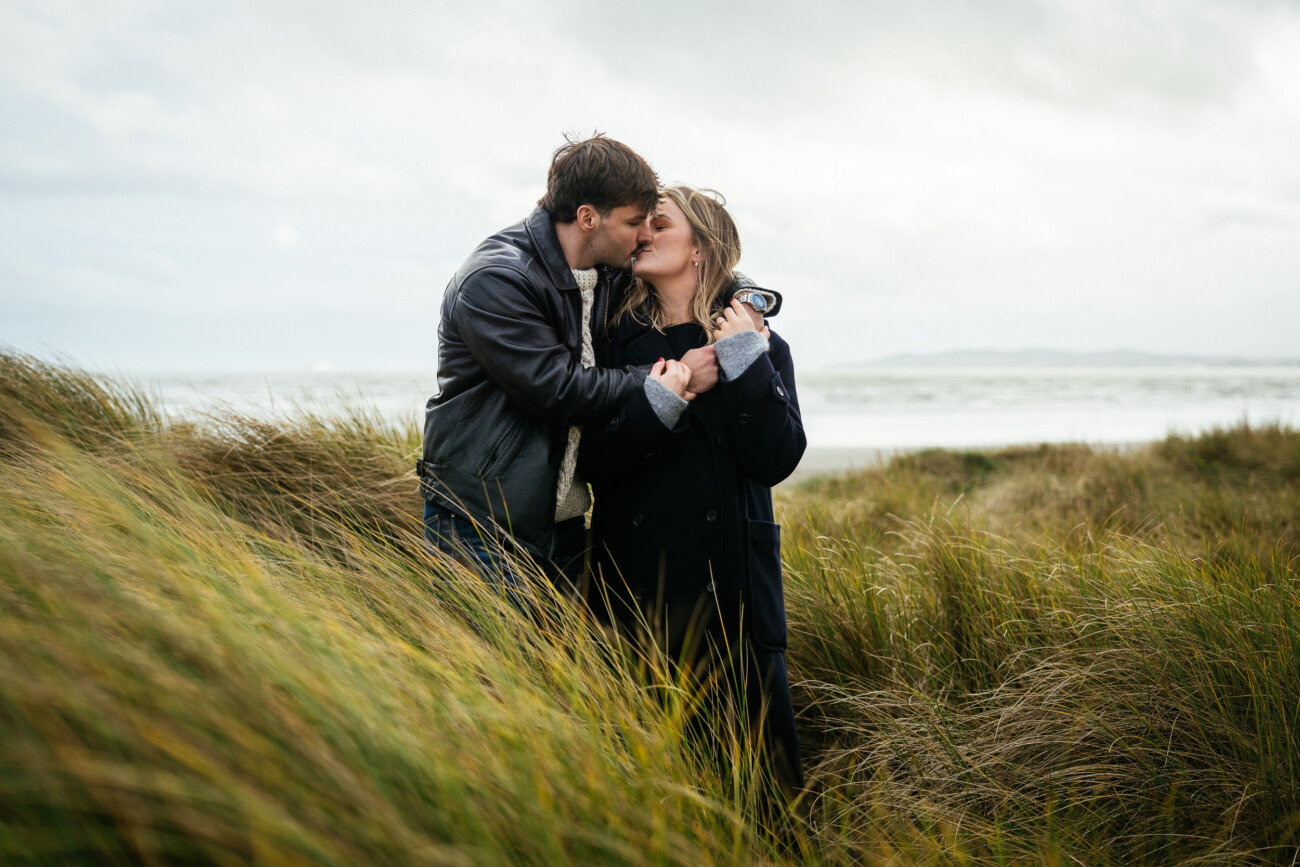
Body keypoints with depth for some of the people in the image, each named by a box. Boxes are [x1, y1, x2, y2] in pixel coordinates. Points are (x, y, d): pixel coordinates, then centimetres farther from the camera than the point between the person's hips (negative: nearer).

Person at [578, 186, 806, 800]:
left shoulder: (755, 342, 4)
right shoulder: (619, 340, 7)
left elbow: (776, 460, -8)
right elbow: (590, 463, -3)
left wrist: (746, 363, -14)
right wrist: (654, 405, -17)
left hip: (729, 574, -1)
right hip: (635, 580, 1)